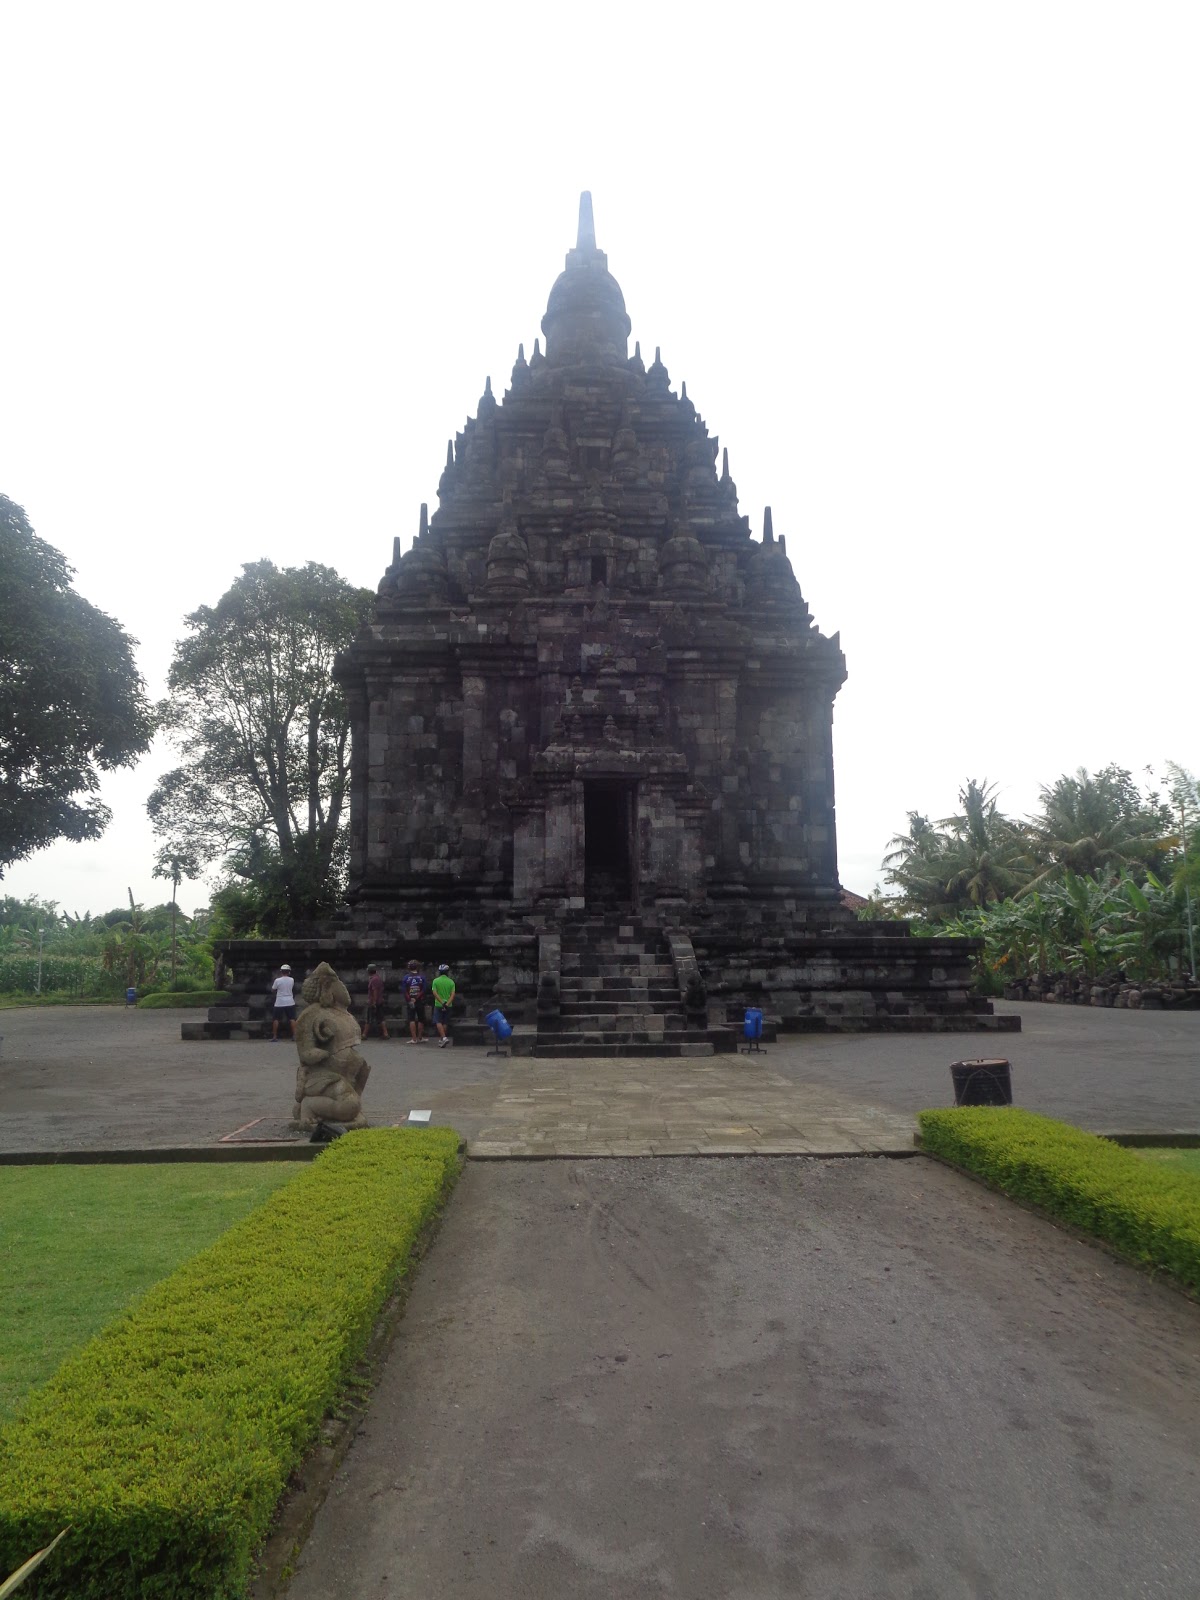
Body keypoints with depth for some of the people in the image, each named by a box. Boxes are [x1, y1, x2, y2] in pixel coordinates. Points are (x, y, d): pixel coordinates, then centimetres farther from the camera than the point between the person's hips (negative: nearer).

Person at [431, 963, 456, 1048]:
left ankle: (444, 1038, -19)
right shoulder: (451, 982, 1)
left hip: (438, 1005, -3)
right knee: (444, 1023, 14)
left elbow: (435, 993, -13)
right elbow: (453, 994, -9)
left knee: (438, 1022, -1)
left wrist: (442, 1002, -16)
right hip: (448, 1005, 3)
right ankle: (442, 1040, 18)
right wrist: (447, 1004, -15)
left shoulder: (436, 981, -4)